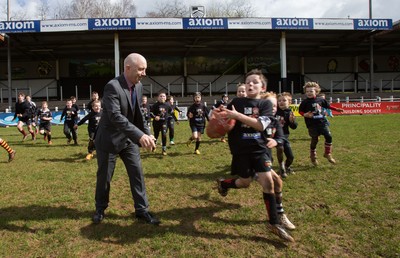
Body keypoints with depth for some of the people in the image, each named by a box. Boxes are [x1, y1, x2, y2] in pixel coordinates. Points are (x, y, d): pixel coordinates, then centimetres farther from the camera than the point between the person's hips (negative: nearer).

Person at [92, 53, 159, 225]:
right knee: (104, 176, 9)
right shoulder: (112, 86, -25)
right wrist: (140, 135, -44)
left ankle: (142, 210, 17)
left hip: (128, 138, 6)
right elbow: (115, 116, -36)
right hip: (109, 138, -6)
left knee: (137, 173, 5)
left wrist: (146, 133, 3)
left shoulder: (139, 86, -1)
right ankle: (100, 209, 32)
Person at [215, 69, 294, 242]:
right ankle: (222, 183, 41)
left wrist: (238, 115, -24)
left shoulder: (266, 104, -2)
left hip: (259, 148, 0)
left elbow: (260, 125, -18)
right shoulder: (237, 102, 1)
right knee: (245, 183, 7)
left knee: (267, 180, -8)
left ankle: (274, 223, 6)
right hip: (240, 150, 0)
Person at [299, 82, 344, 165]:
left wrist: (336, 109, 19)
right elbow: (300, 111, -2)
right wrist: (305, 115, -20)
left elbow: (328, 105, 20)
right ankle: (313, 156, 23)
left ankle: (328, 153, 15)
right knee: (314, 140, 3)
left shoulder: (320, 100, 4)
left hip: (322, 122, 4)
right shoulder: (305, 102, -7)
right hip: (312, 124, -4)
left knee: (328, 136, -3)